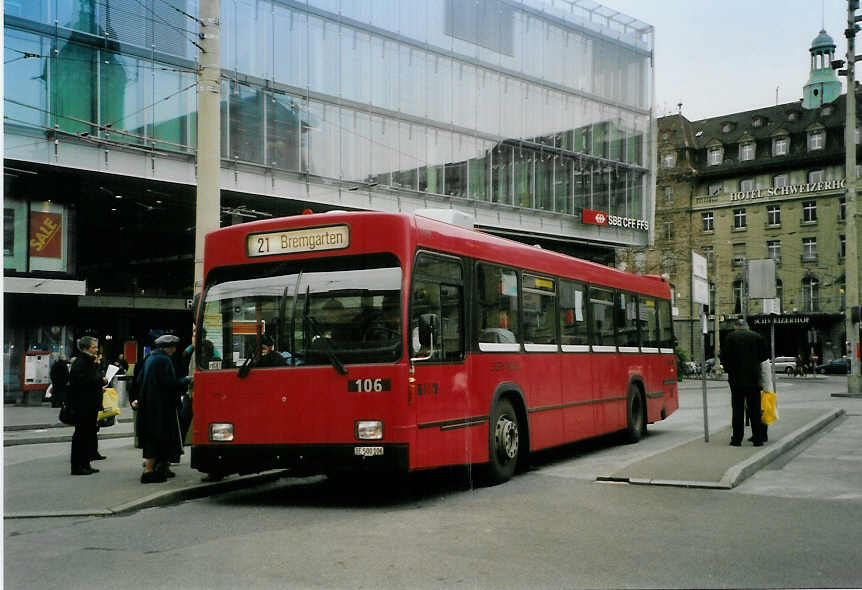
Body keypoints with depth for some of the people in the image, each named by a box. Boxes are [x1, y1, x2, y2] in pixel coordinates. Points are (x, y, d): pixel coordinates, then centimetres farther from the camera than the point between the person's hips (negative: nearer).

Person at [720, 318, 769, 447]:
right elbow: (765, 355, 5)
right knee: (755, 409, 6)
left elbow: (724, 357, -5)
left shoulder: (730, 337, -3)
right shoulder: (757, 337, 2)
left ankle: (737, 439, 3)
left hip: (736, 378, -1)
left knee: (737, 409, 4)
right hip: (754, 378, 1)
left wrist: (729, 370, 11)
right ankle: (757, 439, 7)